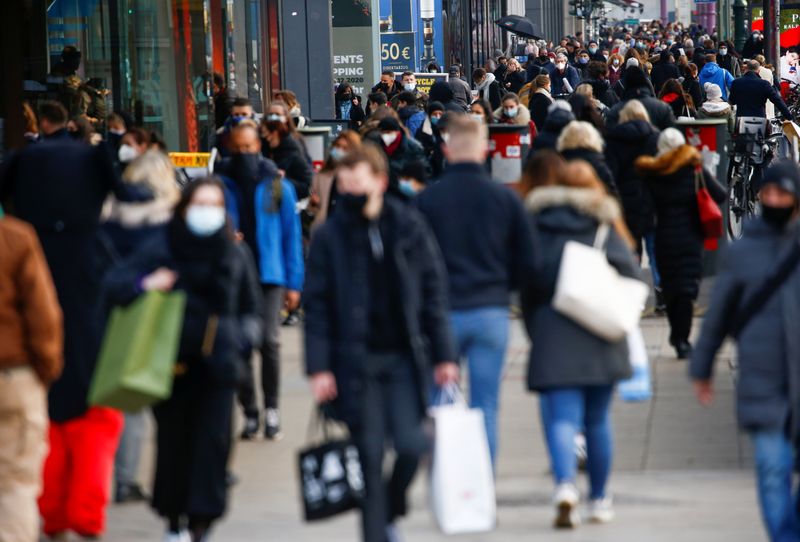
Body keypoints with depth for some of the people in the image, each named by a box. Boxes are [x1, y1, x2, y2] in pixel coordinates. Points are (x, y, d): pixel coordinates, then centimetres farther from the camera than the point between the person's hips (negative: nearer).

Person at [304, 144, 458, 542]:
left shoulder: (409, 227, 2)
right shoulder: (330, 236, -1)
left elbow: (433, 292, 6)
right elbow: (316, 306, -1)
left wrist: (443, 355, 3)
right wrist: (318, 367, -8)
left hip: (403, 356, 1)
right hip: (356, 359, -1)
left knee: (411, 445, -7)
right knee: (369, 454, -2)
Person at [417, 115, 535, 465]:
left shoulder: (426, 200, -4)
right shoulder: (505, 198, 0)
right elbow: (525, 261, 6)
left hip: (443, 313, -1)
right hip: (492, 312, 1)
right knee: (486, 406, 5)